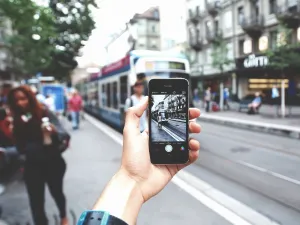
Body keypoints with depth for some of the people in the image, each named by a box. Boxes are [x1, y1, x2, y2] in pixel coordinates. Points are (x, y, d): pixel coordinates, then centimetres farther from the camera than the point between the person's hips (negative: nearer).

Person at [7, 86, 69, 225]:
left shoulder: (45, 114, -13)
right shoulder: (17, 122, -2)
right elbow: (20, 147, 1)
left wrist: (54, 131, -41)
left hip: (53, 162, -2)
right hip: (32, 166, 2)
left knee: (56, 192, 19)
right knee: (36, 201, 4)